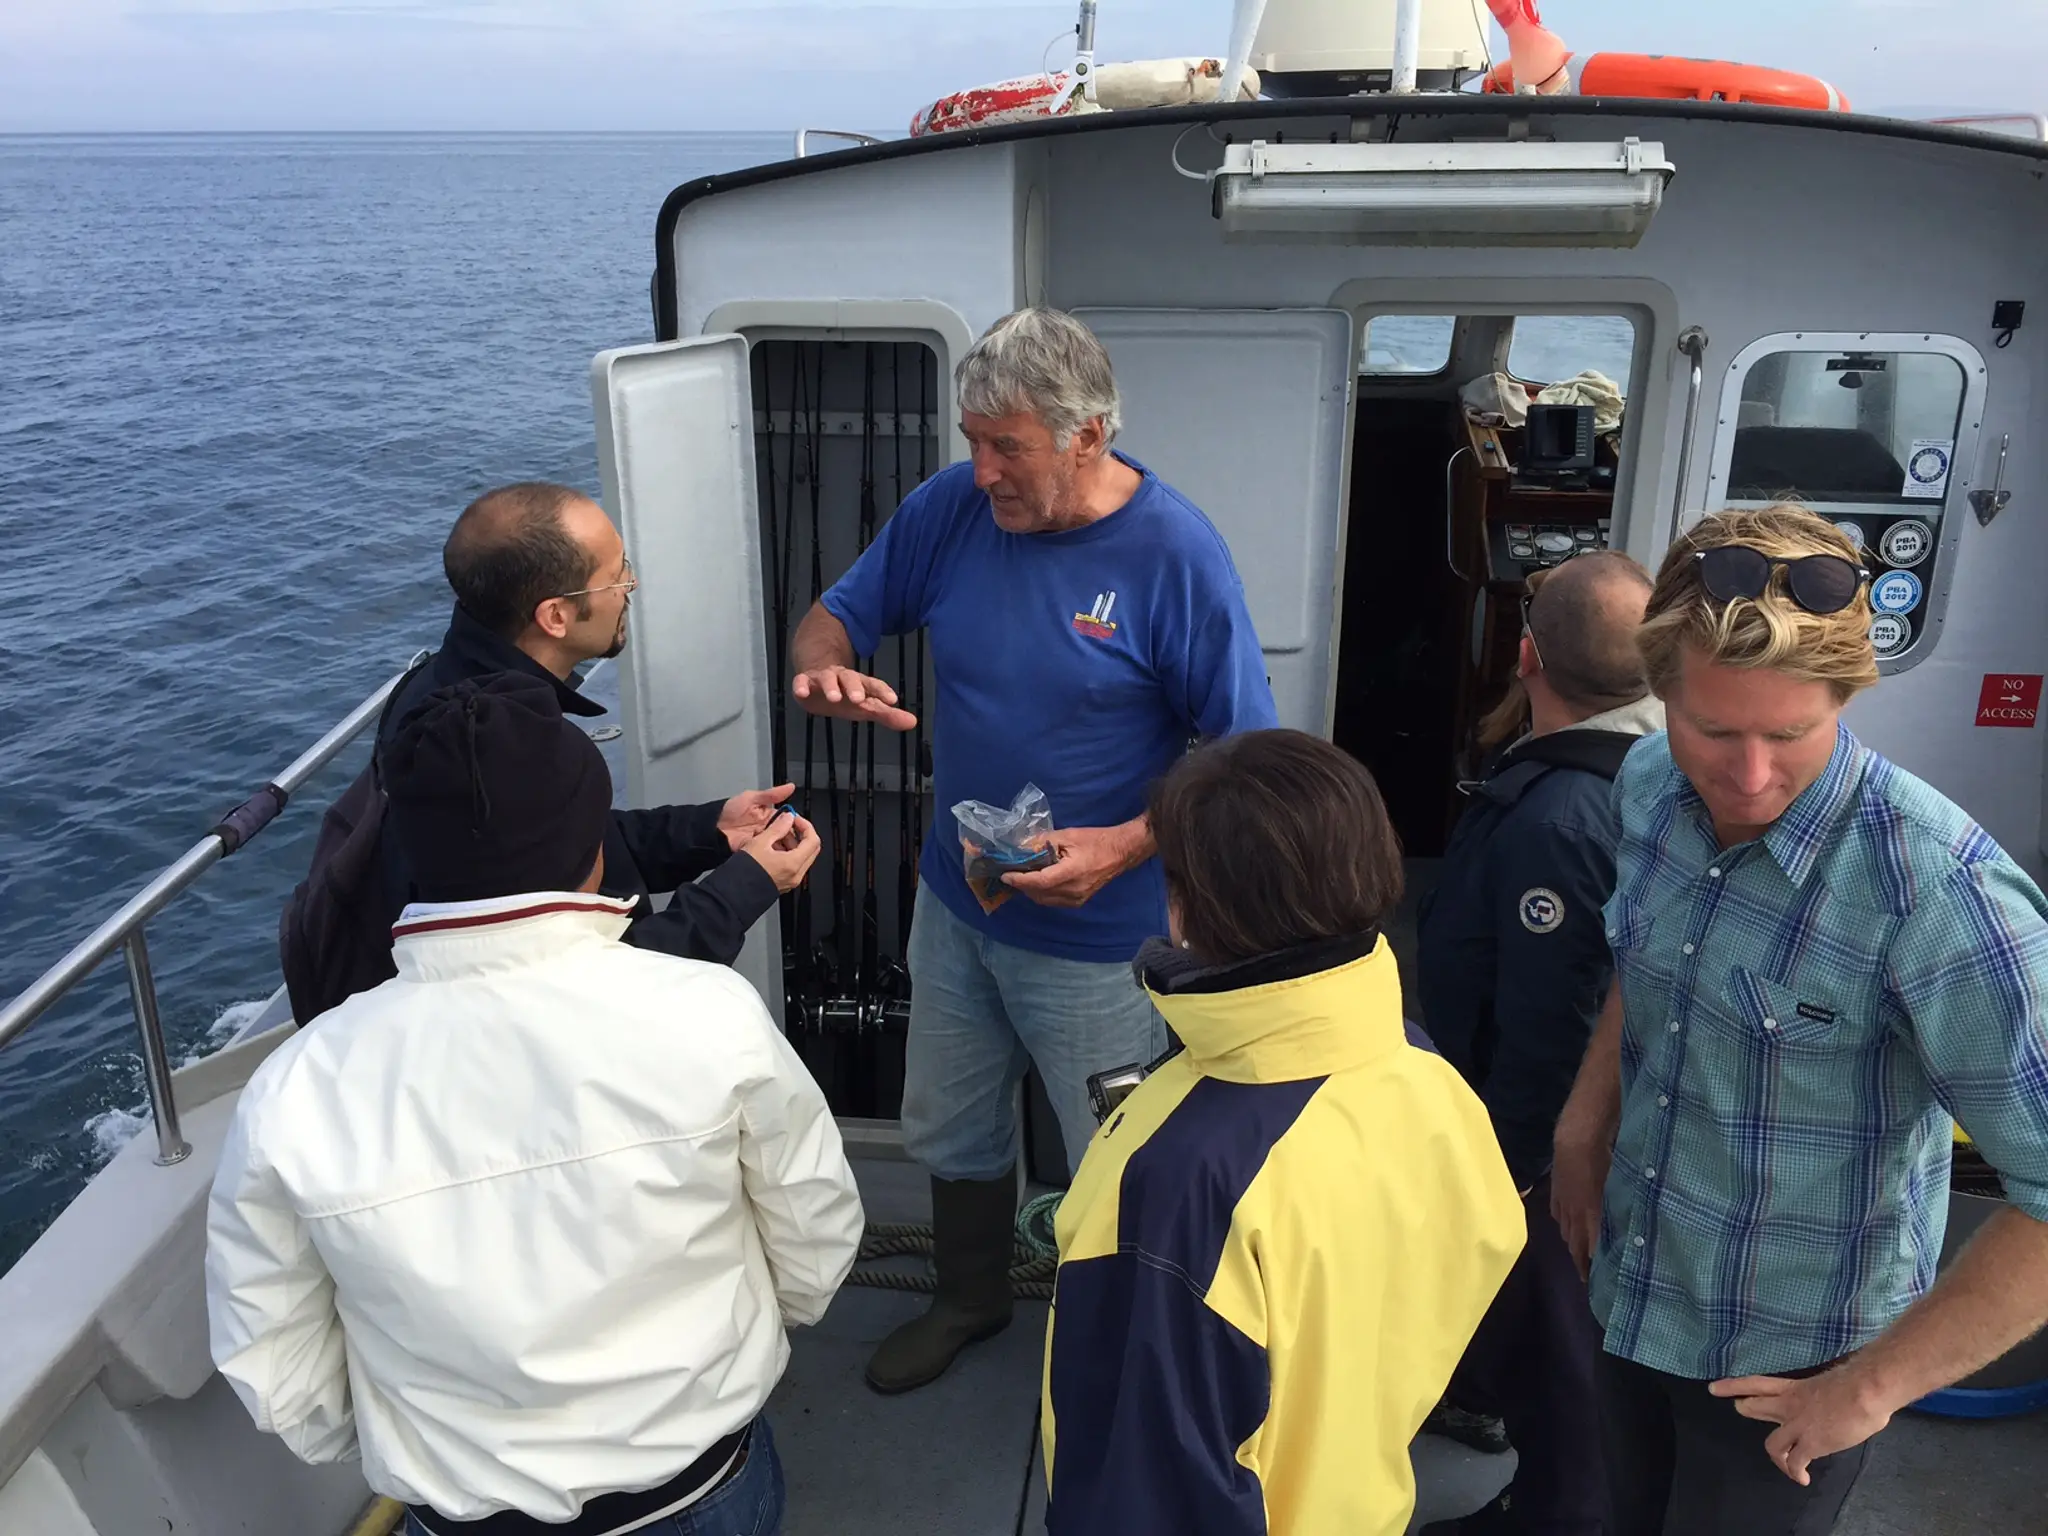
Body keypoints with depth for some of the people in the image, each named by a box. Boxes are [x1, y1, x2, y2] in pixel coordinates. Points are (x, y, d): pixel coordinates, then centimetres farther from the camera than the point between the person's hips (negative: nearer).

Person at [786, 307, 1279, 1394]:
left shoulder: (1174, 553, -21)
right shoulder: (951, 506, -8)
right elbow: (837, 612, 4)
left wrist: (1125, 846, -30)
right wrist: (824, 668, -21)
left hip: (1098, 934, -5)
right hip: (954, 899, 5)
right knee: (949, 1129, 25)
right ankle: (970, 1297, 54)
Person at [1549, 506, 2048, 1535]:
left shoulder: (1934, 888, -31)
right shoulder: (1649, 786, -11)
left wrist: (1873, 1383, -22)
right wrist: (1585, 1124, 1)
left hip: (1790, 1362, -5)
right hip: (1632, 1297, 6)